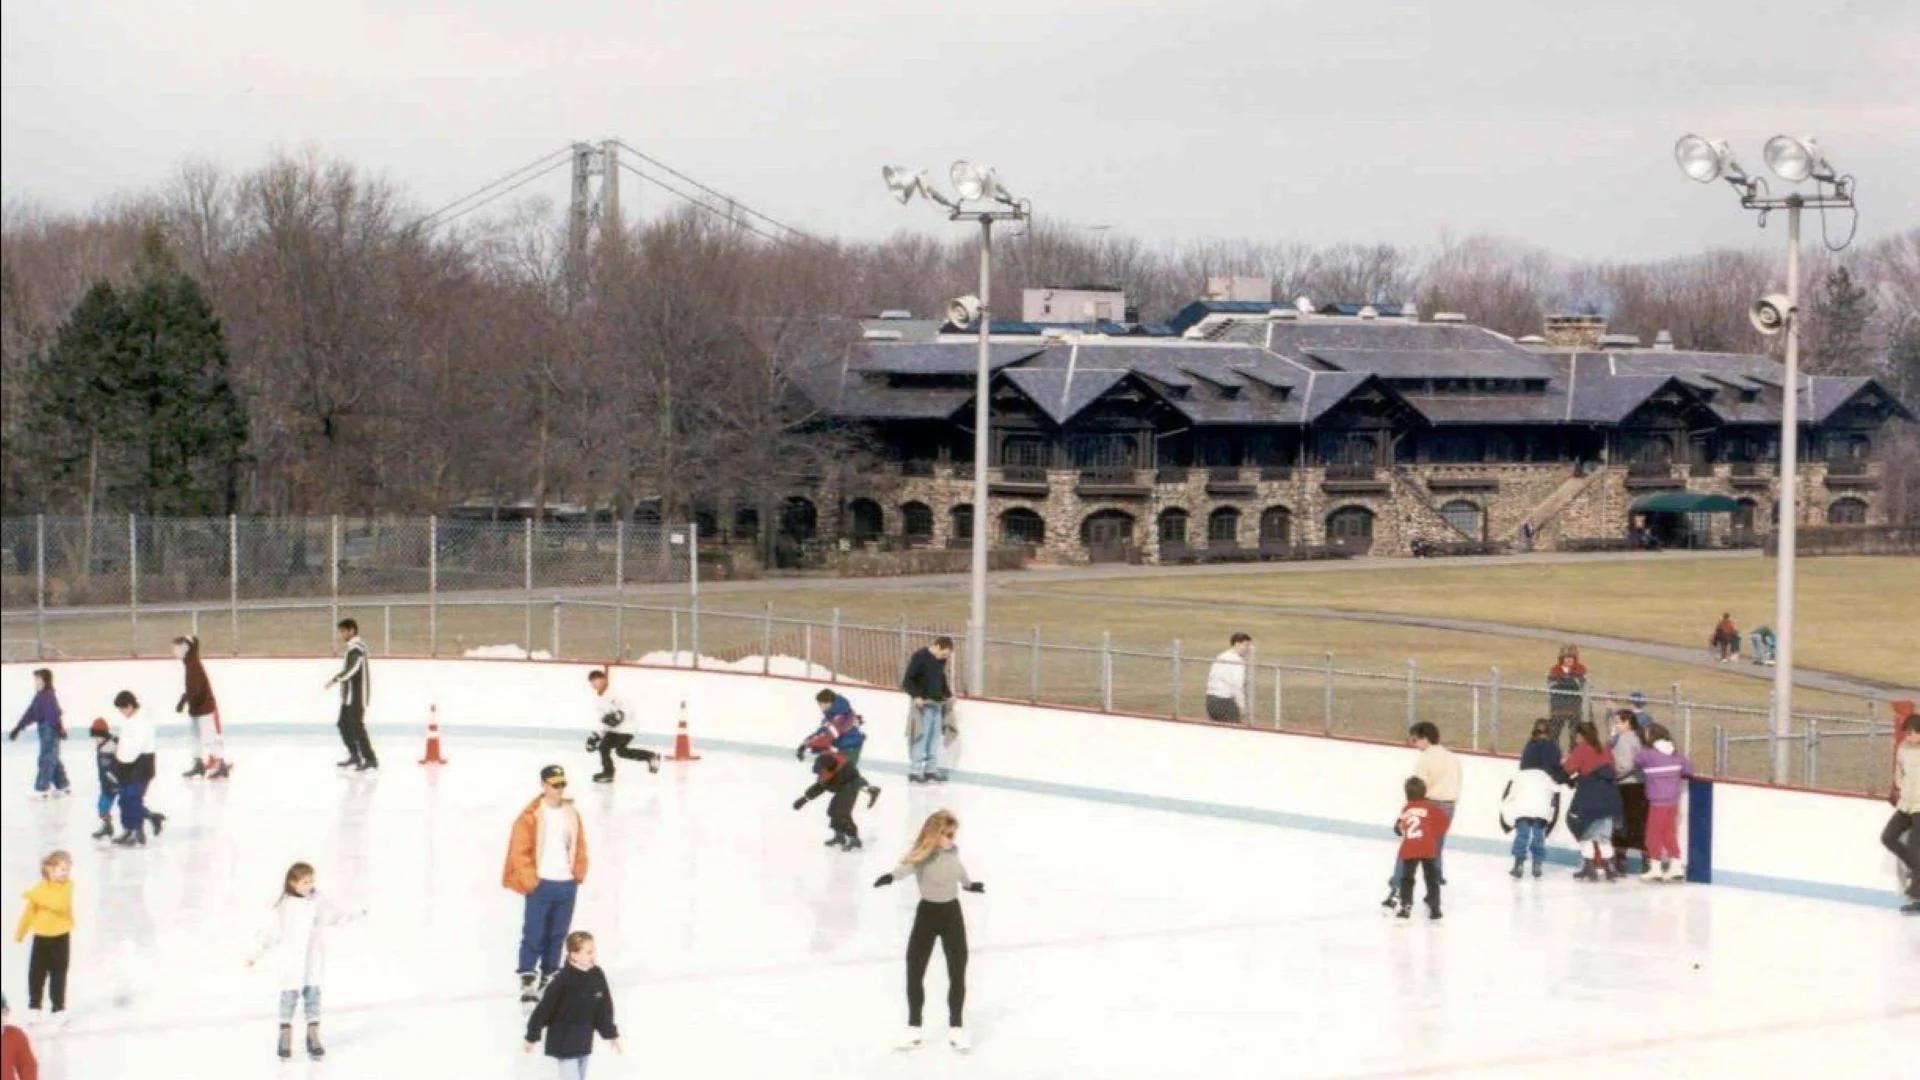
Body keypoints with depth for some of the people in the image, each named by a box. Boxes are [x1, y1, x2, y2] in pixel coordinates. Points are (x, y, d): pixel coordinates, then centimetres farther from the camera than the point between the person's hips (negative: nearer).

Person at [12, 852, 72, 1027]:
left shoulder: (68, 886, -10)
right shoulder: (40, 887, -5)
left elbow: (59, 905, -27)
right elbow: (29, 911, 4)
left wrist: (37, 896, -29)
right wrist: (20, 932, 8)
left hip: (61, 937, -2)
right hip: (41, 936, 2)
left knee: (58, 974, 3)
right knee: (36, 973, 6)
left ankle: (59, 1009, 12)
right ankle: (33, 1007, 21)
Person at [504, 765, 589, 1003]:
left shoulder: (572, 813, 8)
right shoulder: (531, 816, -11)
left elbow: (579, 845, 16)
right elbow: (519, 850, -10)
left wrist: (579, 872, 7)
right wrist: (530, 879, -12)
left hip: (567, 883, 6)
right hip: (540, 884, -5)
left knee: (558, 933, 13)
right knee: (534, 934, -6)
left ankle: (549, 975, 25)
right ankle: (527, 980, -3)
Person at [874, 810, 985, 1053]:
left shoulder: (953, 851, -2)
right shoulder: (923, 856, -20)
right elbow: (907, 867, -43)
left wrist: (969, 884, 44)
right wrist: (890, 877, -66)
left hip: (952, 914, 4)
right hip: (927, 914, -4)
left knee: (958, 973, 5)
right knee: (914, 972, 2)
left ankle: (956, 1029, 17)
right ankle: (913, 1028, 17)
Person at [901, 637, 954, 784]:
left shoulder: (941, 660, 9)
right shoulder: (919, 657, -14)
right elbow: (907, 680, -14)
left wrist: (948, 695, 15)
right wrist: (916, 696, -24)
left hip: (937, 703, 7)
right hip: (922, 703, -7)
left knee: (935, 738, 8)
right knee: (920, 738, -8)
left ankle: (931, 769, 16)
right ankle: (914, 772, -3)